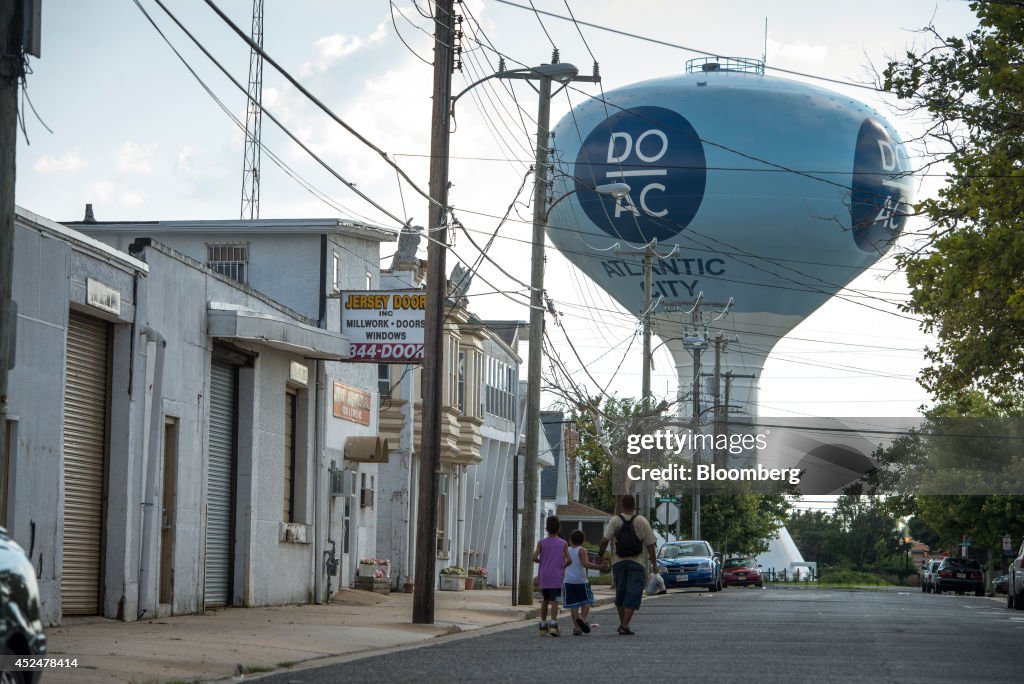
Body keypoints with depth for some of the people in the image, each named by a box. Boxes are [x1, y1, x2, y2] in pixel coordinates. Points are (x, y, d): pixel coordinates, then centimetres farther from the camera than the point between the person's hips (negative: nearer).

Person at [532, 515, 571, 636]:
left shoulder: (541, 543, 1)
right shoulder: (563, 543, 1)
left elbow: (534, 558, -8)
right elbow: (569, 560, -4)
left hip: (543, 576, 2)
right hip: (556, 577, -2)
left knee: (544, 601, 14)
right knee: (554, 601, -7)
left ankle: (543, 625, 16)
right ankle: (553, 623, -24)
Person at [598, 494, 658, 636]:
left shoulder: (614, 521, 0)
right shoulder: (642, 521, -1)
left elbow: (605, 540, -11)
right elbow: (650, 544, -2)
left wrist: (601, 555, 2)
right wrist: (654, 563, 4)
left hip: (618, 562, 2)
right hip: (636, 562, -2)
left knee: (620, 593, 15)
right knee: (633, 593, -2)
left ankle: (622, 623, 23)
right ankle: (625, 625, -13)